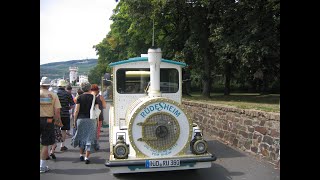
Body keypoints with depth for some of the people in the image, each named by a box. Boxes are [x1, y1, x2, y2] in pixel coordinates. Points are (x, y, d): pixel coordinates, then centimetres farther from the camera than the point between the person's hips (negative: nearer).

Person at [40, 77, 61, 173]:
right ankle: (42, 166, 10)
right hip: (48, 121, 0)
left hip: (40, 119, 0)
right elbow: (57, 111, -6)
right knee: (45, 144, 7)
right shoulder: (53, 95, -2)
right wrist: (57, 120, 7)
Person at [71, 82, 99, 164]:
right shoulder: (94, 97, 0)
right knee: (89, 137, 3)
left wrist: (74, 120, 3)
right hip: (91, 120, -1)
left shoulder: (80, 97, -1)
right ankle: (87, 157, -1)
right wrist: (97, 120, 7)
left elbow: (76, 110, -5)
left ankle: (81, 155, 25)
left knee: (81, 137, 17)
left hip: (81, 119, 1)